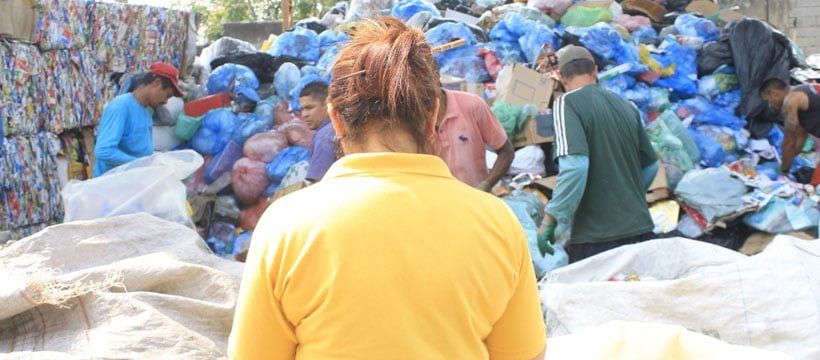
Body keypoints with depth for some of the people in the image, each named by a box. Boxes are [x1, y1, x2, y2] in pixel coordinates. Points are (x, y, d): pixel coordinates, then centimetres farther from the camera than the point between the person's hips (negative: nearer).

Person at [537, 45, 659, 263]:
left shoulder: (567, 104, -10)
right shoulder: (627, 106, 10)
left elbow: (574, 165, -23)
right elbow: (650, 165, 18)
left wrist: (551, 218, -16)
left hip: (594, 238, -6)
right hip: (640, 228, 6)